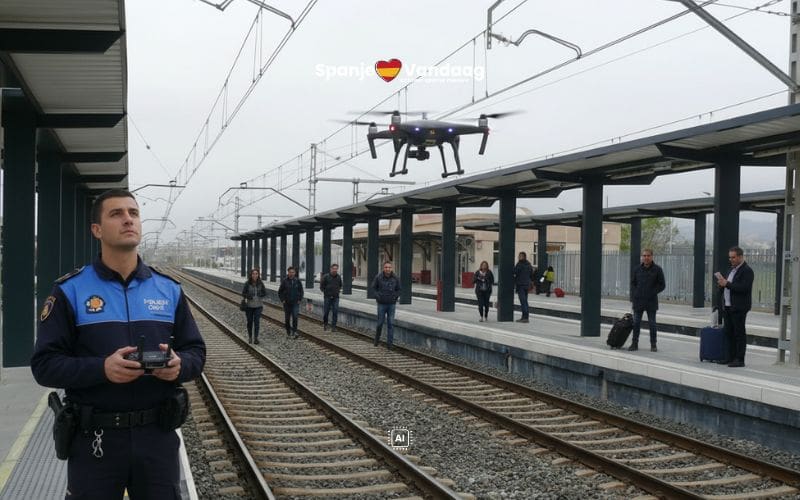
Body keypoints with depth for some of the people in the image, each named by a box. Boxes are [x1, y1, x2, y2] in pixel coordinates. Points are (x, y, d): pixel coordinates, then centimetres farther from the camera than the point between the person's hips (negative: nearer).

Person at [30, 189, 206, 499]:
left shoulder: (169, 289, 6)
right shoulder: (70, 291, -3)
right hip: (95, 439, -2)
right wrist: (102, 368, -23)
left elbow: (196, 352, 9)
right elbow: (45, 364, -7)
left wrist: (179, 364, -15)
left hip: (158, 436, 3)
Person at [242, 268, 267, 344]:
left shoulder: (260, 283, -4)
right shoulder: (247, 283, -8)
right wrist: (248, 296, -22)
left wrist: (259, 296, -14)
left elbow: (265, 293, 4)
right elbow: (243, 293, -3)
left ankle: (256, 337, 4)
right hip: (249, 306, 0)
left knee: (257, 321, -4)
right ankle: (250, 337, 27)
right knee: (250, 321, 11)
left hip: (258, 306, 0)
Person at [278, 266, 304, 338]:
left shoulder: (297, 281, 1)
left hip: (295, 303, 0)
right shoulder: (284, 282, -3)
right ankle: (288, 332, 21)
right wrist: (282, 300, -3)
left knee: (295, 317, -16)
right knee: (287, 319, 8)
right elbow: (280, 292, 4)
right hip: (287, 304, 0)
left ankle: (294, 332, -14)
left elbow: (301, 291, 12)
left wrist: (299, 299, 3)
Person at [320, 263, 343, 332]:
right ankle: (325, 324, 29)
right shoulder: (326, 277, -5)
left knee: (335, 312, -5)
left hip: (336, 297, 2)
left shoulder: (339, 277, 6)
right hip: (327, 297, -2)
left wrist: (339, 290, 10)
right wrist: (324, 292, -2)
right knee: (326, 311, 5)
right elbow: (321, 286, 3)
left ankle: (333, 326, 0)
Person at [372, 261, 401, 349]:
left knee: (391, 324, -1)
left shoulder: (395, 278, -2)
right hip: (381, 304, -1)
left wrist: (395, 296, -4)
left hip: (392, 304, 1)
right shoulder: (378, 278, -7)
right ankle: (377, 338, 32)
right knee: (380, 323, 6)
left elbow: (398, 290, 11)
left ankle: (389, 343, 4)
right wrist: (377, 296, -5)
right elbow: (373, 288, 6)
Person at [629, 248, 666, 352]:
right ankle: (634, 344, 12)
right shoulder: (637, 269, 5)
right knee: (636, 323, 4)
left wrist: (653, 292, -9)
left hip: (651, 301, -2)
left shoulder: (657, 269, -2)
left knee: (652, 323, 4)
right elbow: (632, 283, 12)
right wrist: (634, 295, -2)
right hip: (638, 301, 2)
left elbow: (662, 285, 2)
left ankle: (653, 345, 11)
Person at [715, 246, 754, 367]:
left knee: (739, 333, -4)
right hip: (727, 306, 8)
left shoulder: (747, 271, -9)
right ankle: (731, 357, 15)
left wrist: (727, 284, -20)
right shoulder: (732, 270, 19)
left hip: (738, 307, -8)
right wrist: (721, 284, 2)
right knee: (729, 333, 9)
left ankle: (740, 360, -1)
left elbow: (744, 288, -21)